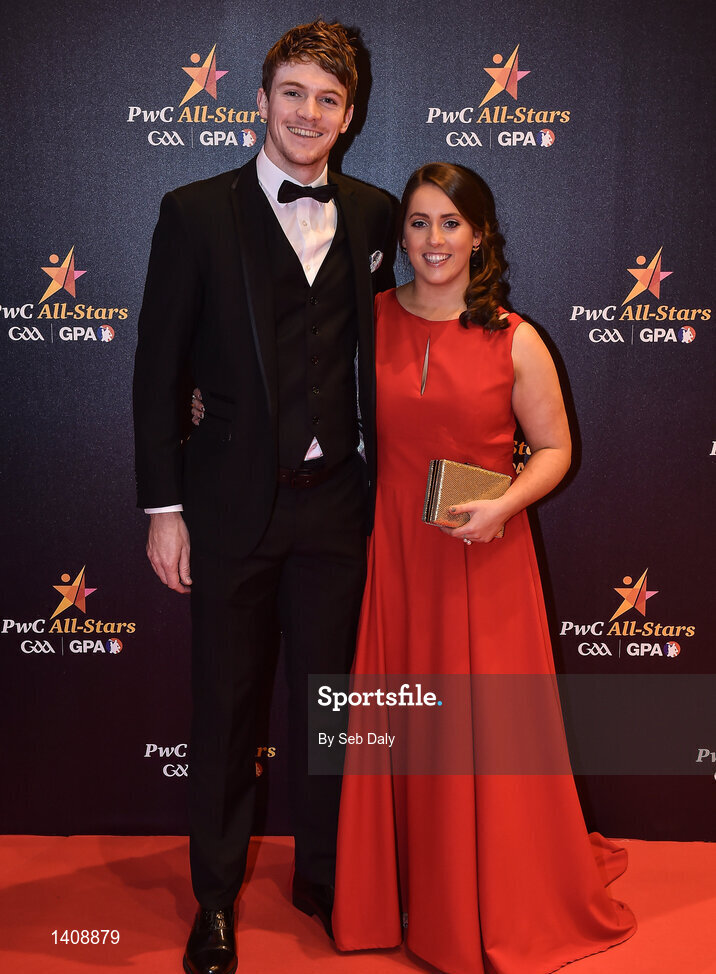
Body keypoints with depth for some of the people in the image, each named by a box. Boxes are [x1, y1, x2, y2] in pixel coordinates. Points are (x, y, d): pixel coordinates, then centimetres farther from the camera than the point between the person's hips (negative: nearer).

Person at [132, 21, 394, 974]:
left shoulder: (372, 215, 6)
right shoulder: (196, 212, -2)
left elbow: (376, 348, 12)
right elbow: (158, 370, -3)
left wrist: (379, 483, 5)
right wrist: (163, 508, -7)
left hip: (336, 503, 3)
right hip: (232, 503, -2)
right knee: (224, 708, 11)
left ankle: (323, 875, 37)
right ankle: (216, 894, 32)